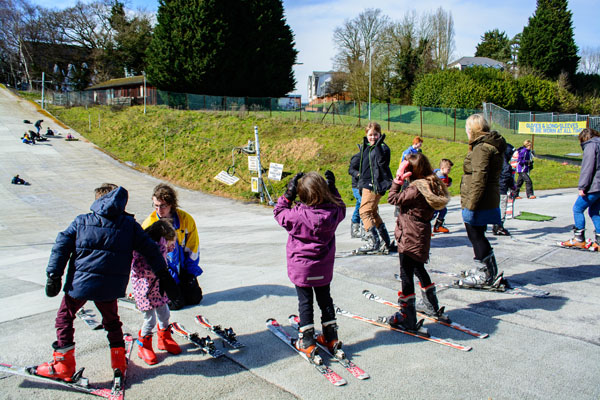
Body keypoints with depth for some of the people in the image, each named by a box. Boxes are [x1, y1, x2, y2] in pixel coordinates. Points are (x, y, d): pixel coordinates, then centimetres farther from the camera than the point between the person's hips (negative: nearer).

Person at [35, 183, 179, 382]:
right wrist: (163, 274, 10)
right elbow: (149, 249, 5)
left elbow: (61, 247, 0)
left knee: (64, 317, 19)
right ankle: (119, 362, 28)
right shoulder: (130, 224, 5)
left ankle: (63, 365, 20)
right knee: (111, 320, 23)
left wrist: (54, 276, 2)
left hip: (80, 281, -1)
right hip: (110, 286, 2)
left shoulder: (81, 221, 5)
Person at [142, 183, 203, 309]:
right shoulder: (149, 224, -13)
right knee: (176, 303, -14)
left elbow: (193, 247, 3)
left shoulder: (186, 219, -7)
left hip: (183, 269, 3)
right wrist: (171, 276, -14)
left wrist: (190, 272, -2)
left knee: (194, 298, -1)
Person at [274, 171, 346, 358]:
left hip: (302, 268, -4)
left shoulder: (298, 215, -24)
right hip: (324, 268, 4)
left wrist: (288, 194, -8)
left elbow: (279, 213, -6)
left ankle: (307, 343, 13)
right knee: (325, 299, 19)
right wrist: (332, 188, 9)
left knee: (305, 302, 8)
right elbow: (341, 207, 13)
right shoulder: (333, 212, -12)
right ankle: (331, 337, 28)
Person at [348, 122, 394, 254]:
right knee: (373, 213, 15)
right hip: (366, 184, 9)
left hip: (374, 184, -9)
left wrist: (378, 145, -30)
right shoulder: (364, 148, 15)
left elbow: (382, 162, -26)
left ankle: (374, 242, -14)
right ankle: (387, 243, 23)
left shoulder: (383, 148, -6)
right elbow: (353, 167, 21)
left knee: (364, 212, -15)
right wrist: (358, 174, 4)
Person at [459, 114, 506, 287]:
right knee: (477, 235, 20)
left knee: (476, 236, 1)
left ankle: (485, 274, 10)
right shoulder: (492, 146, 14)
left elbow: (479, 178, -24)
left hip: (479, 203, -10)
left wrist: (471, 204, -21)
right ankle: (483, 269, 33)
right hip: (489, 201, 10)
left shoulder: (481, 148, -18)